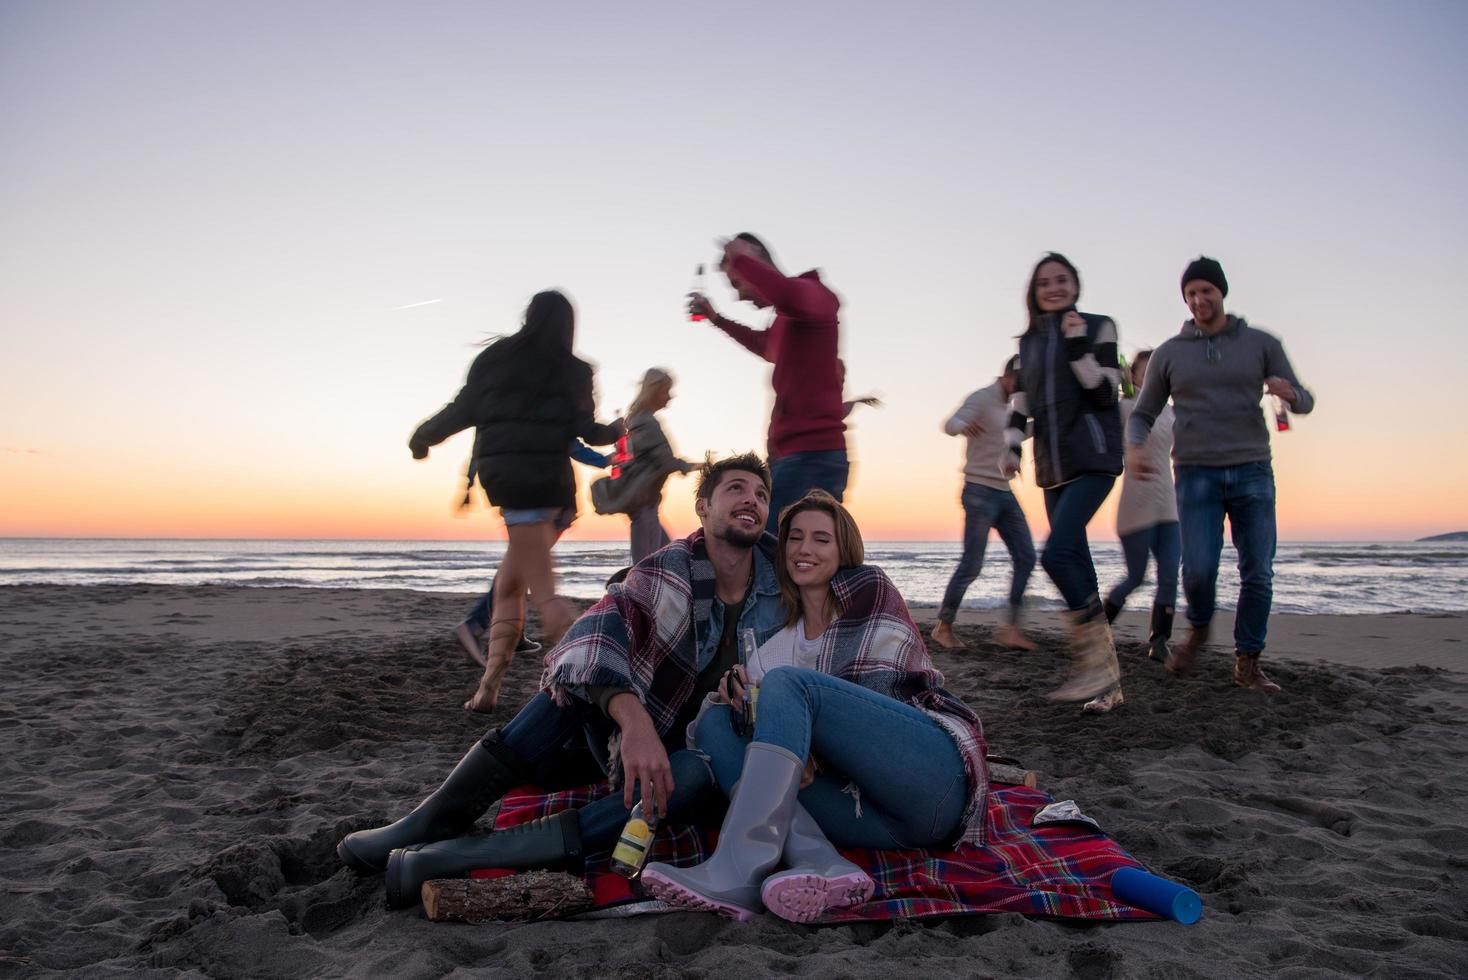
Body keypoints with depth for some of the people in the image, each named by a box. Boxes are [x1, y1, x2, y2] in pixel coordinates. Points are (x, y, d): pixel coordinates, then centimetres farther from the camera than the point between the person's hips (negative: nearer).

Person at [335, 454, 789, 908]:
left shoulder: (781, 575, -6)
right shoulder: (669, 570, -13)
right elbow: (597, 630, -30)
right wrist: (634, 721, -49)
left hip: (690, 748, 0)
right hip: (622, 731, 0)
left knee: (696, 773, -36)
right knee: (580, 672, -30)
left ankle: (476, 855, -39)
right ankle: (436, 820, -26)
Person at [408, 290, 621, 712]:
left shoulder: (497, 357, 6)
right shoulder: (574, 371, 8)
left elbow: (463, 409, 7)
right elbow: (585, 429, 1)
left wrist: (423, 436, 24)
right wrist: (613, 431, 22)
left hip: (508, 476, -2)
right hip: (555, 483, 3)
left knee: (544, 592, -5)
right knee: (510, 581, 14)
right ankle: (489, 685, 11)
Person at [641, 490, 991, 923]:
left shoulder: (868, 588, 7)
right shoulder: (781, 637, 22)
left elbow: (879, 693, -4)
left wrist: (815, 752, -15)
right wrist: (739, 685, -7)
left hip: (936, 774, -5)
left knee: (787, 683, -22)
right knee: (714, 721, -7)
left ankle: (739, 871, -37)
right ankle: (820, 864, -33)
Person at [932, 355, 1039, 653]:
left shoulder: (1012, 406, 16)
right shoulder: (981, 399, -10)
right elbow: (950, 424, -28)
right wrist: (963, 426, -51)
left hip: (1005, 494, 8)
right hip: (980, 491, -8)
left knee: (1025, 557, 0)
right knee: (972, 563, -8)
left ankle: (1011, 628, 3)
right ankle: (943, 627, 3)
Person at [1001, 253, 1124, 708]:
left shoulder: (1097, 327, 2)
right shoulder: (1030, 341, 16)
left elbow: (1105, 393, -6)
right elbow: (1021, 400, 16)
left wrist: (1077, 346, -13)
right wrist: (1012, 445, 2)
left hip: (1093, 457, -6)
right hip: (1053, 465, 6)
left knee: (1057, 553, -21)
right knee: (1075, 563, 4)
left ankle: (1096, 658, -9)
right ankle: (1104, 670, 11)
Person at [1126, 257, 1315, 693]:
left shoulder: (1261, 344, 8)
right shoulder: (1169, 354, 8)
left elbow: (1305, 402, 10)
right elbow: (1143, 414, 12)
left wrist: (1289, 394, -15)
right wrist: (1134, 445, -10)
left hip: (1252, 472, 1)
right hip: (1196, 474, -1)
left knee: (1258, 573, -1)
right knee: (1199, 568, -14)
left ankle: (1247, 663, 13)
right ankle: (1198, 628, 17)